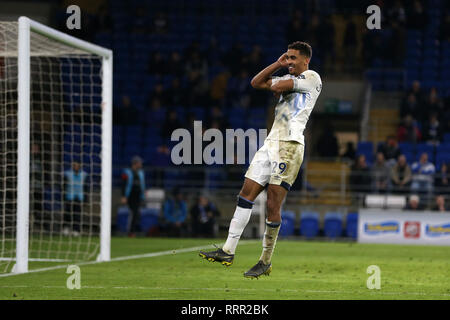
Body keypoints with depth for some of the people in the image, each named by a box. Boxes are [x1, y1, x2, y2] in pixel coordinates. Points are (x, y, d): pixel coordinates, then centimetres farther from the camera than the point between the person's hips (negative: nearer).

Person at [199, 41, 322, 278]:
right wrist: (278, 64, 13)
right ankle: (228, 252, 1)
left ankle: (266, 261, -1)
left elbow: (277, 87, -10)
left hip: (290, 147, -9)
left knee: (273, 205, -9)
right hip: (271, 143, 9)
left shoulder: (312, 78, -3)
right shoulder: (288, 79, 23)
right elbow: (256, 83, 20)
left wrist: (276, 88, 13)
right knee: (246, 194, 1)